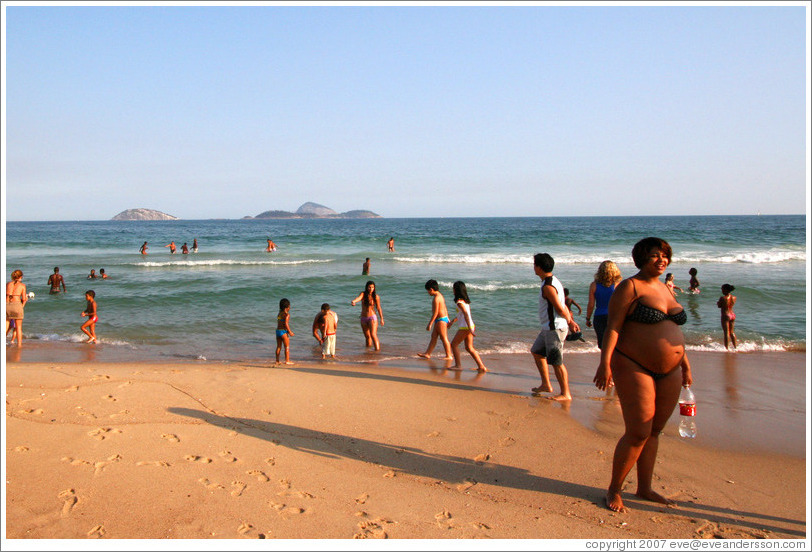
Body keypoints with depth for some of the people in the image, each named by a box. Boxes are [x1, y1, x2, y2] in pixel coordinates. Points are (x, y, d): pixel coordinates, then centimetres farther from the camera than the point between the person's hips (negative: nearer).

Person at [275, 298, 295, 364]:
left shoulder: (279, 313, 12)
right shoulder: (287, 314, -12)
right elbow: (286, 324, -20)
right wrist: (290, 332, -15)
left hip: (278, 330, 7)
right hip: (283, 331, -7)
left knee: (278, 347, 12)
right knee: (287, 347, 1)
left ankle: (277, 361, 15)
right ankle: (287, 361, 0)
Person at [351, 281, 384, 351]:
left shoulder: (376, 297, -7)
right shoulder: (363, 294, -3)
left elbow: (378, 308, 0)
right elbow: (358, 298, -25)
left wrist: (382, 319, 3)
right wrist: (353, 301, -47)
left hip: (372, 318, -4)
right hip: (363, 318, 4)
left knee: (373, 335, -19)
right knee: (367, 336, 15)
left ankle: (377, 349, -20)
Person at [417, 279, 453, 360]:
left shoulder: (436, 298, -19)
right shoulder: (440, 295, 12)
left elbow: (435, 312, -22)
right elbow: (445, 309, 19)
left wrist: (430, 324, -20)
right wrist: (447, 319, 25)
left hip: (441, 320, -10)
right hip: (444, 318, 10)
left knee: (444, 338, -2)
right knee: (433, 337, 13)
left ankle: (449, 356, 5)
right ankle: (427, 354, 17)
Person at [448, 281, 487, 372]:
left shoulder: (460, 302, -15)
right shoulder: (465, 300, 15)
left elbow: (466, 314, -23)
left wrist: (470, 328, -27)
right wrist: (452, 321, 35)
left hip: (465, 327, -9)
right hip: (470, 327, 9)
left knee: (454, 344, 4)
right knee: (469, 348, 12)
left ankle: (458, 365, 6)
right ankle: (481, 367, 8)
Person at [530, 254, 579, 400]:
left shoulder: (548, 287, -21)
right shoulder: (553, 281, 12)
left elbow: (560, 309, -19)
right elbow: (563, 306, 13)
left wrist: (569, 321, -2)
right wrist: (571, 321, 12)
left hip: (555, 329, -11)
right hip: (548, 327, 11)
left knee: (557, 362, -4)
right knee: (536, 352, 21)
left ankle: (565, 394, 5)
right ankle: (546, 385, 28)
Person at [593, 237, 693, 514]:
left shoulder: (666, 289, 16)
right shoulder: (629, 287, -6)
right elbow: (613, 325, -13)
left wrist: (686, 365, 21)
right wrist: (605, 362, -23)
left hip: (669, 371, 7)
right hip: (634, 368, -7)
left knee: (654, 431, 11)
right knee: (638, 433, -8)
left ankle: (645, 488, 24)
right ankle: (614, 490, 7)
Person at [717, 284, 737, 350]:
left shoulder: (723, 298, -17)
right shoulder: (734, 297, 1)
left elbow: (719, 306, -6)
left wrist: (718, 303, 15)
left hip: (726, 315, -6)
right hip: (732, 315, 6)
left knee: (726, 333, -1)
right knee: (732, 332, 19)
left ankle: (727, 348, 2)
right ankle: (735, 347, 25)